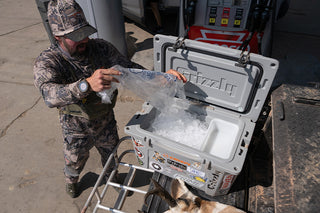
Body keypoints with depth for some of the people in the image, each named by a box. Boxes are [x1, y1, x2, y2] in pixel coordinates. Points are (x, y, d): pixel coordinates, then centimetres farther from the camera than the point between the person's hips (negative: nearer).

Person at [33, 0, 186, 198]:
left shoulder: (100, 48, -17)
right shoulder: (47, 62, -26)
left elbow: (128, 67, -14)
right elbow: (50, 94, -44)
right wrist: (87, 85, -64)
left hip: (106, 122, 3)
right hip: (77, 129, -2)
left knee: (111, 156, 27)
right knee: (75, 162, 25)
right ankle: (71, 181, 63)